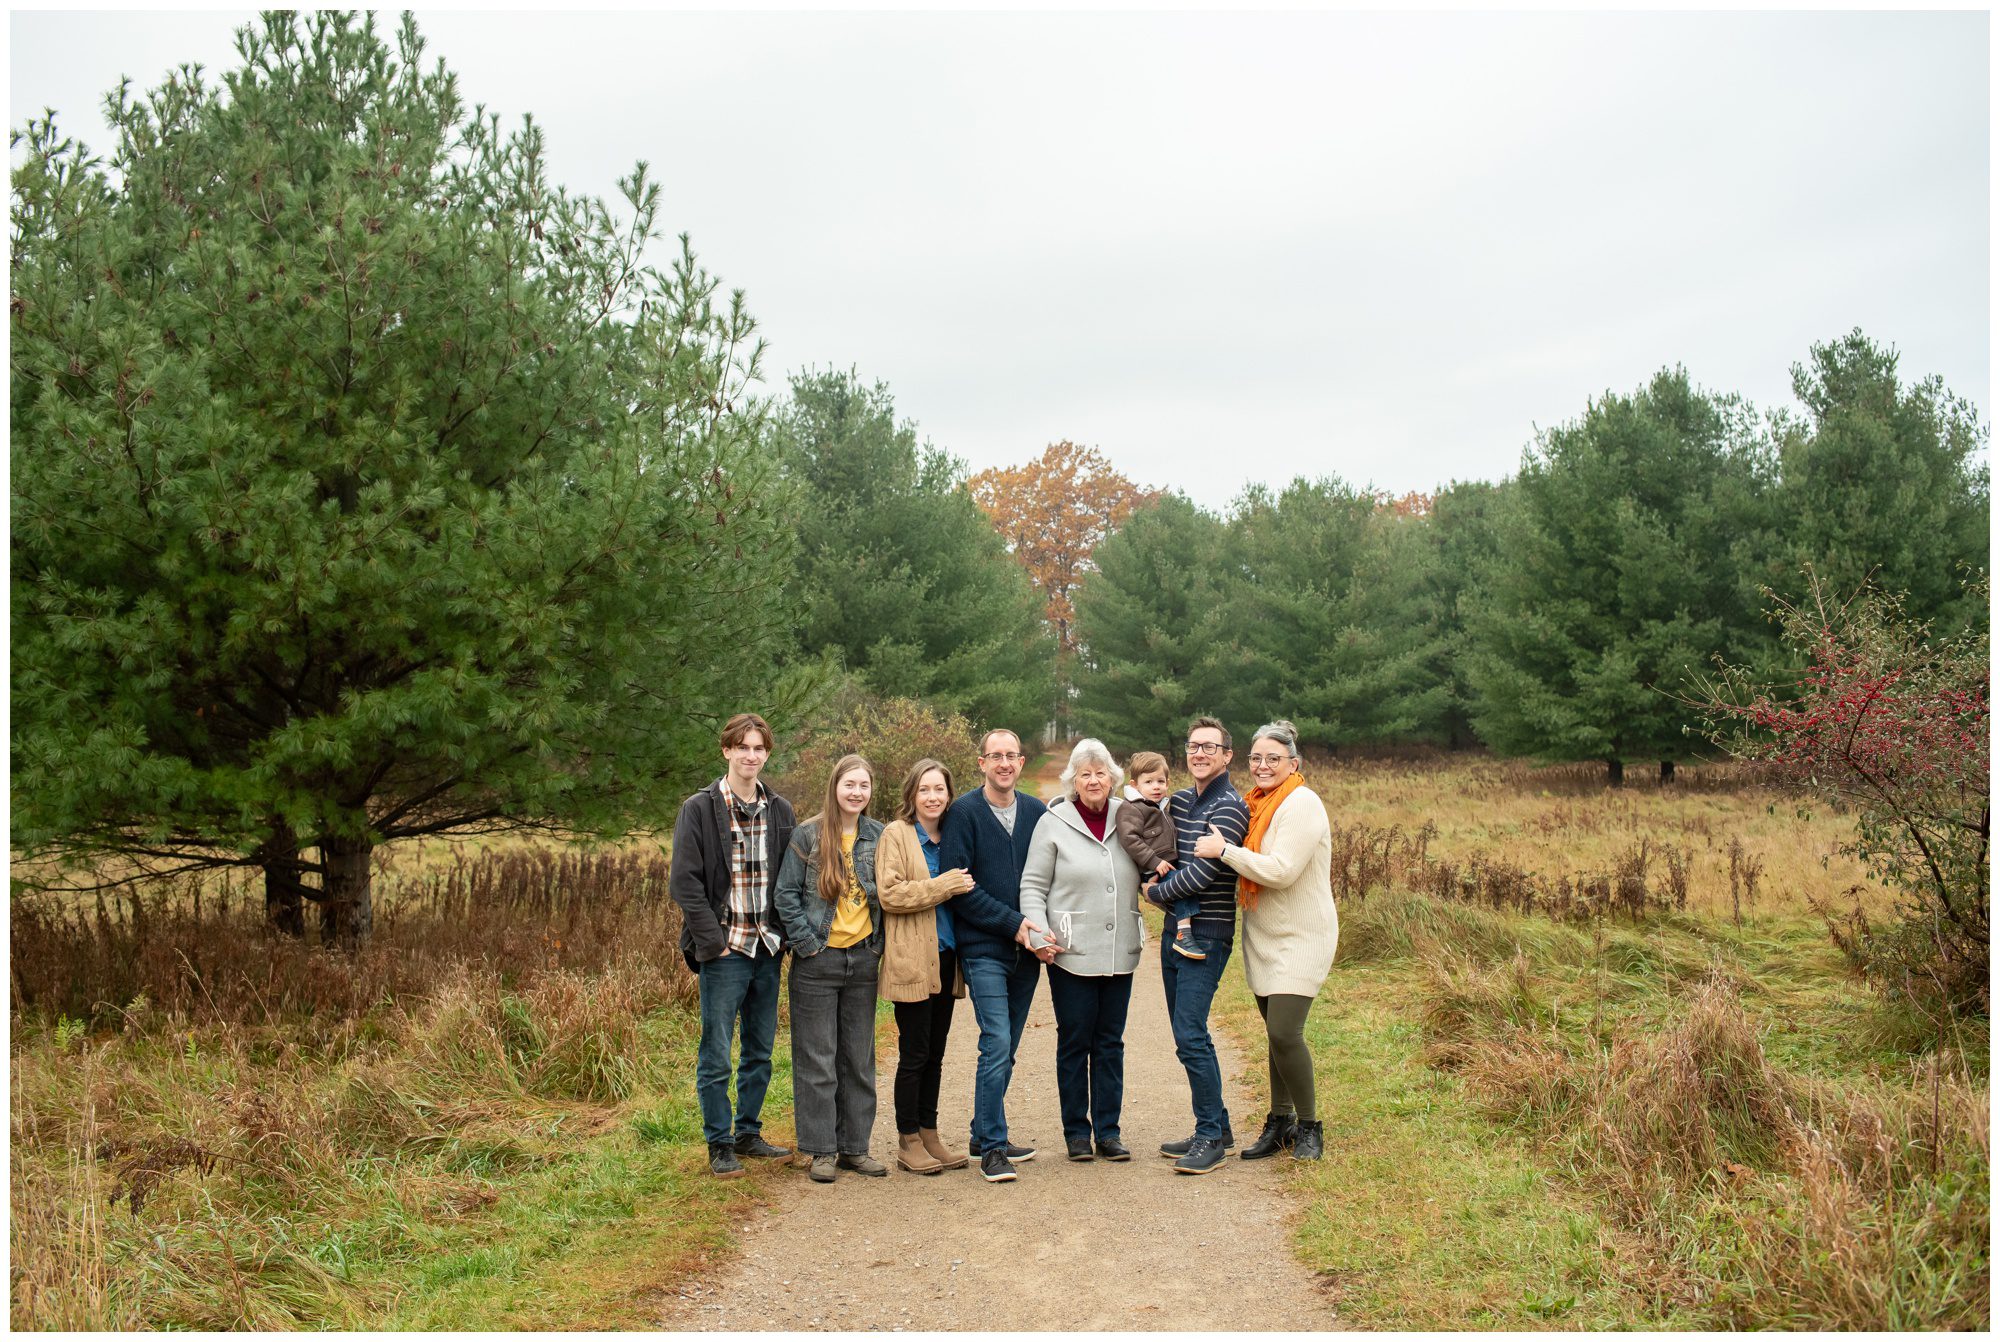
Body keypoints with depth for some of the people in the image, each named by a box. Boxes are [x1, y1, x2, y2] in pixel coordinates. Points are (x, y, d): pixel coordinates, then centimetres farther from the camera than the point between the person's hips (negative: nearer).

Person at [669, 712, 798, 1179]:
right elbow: (684, 881, -9)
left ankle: (748, 1133, 26)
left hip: (767, 948, 5)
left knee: (761, 1052, 13)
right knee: (716, 1056, 0)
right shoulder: (699, 809, -4)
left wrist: (785, 932, 2)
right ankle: (720, 1145, 12)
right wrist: (713, 940, -14)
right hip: (724, 951, -5)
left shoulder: (780, 810, 10)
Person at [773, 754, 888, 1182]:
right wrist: (806, 943, -10)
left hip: (863, 958, 3)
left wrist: (879, 943, 3)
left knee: (859, 1058, 10)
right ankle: (821, 1150, 11)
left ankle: (854, 1146, 20)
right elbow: (786, 894, -5)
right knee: (817, 1058, 2)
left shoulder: (880, 837, 4)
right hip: (818, 960, -3)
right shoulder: (808, 836, -5)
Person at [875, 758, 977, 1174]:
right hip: (912, 961, -6)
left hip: (946, 958, 6)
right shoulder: (896, 835, -6)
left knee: (935, 1053, 12)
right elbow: (889, 893, -16)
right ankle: (908, 1143, 8)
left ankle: (929, 1135, 21)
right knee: (914, 1054, -2)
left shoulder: (951, 836, 14)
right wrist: (944, 886, -18)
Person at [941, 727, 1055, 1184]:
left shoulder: (1037, 813, 9)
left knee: (1006, 1049, 11)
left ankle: (987, 1135, 24)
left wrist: (1042, 927, -3)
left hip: (1026, 949, 5)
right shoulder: (964, 812, -5)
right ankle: (992, 1148, -4)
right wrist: (1012, 923, -14)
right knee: (997, 1044, -11)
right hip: (983, 949, -5)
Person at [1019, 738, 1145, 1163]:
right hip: (1072, 953, -3)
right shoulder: (1053, 824, -2)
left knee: (1110, 1044, 9)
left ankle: (1108, 1130, 17)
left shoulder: (1129, 818, 7)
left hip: (1120, 953, 3)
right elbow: (1032, 885, -2)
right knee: (1074, 1043, 4)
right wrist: (1039, 935, -13)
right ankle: (1076, 1132, 15)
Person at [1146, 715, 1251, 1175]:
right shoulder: (1179, 801, 12)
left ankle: (1210, 1139, -3)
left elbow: (1202, 873, -20)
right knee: (1188, 1036, 12)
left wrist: (1156, 892, -5)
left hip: (1207, 934, -8)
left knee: (1191, 1036, -12)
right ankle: (1217, 1128, 22)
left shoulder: (1229, 807, -13)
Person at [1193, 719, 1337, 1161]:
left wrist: (1224, 850, -20)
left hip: (1301, 937, -7)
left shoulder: (1302, 804, -16)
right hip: (1262, 937, 7)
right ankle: (1280, 1123, 25)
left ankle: (1309, 1127, 7)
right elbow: (1247, 865, 13)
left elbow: (1282, 871, -26)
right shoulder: (1254, 804, 8)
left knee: (1284, 1033, -12)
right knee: (1276, 1034, 13)